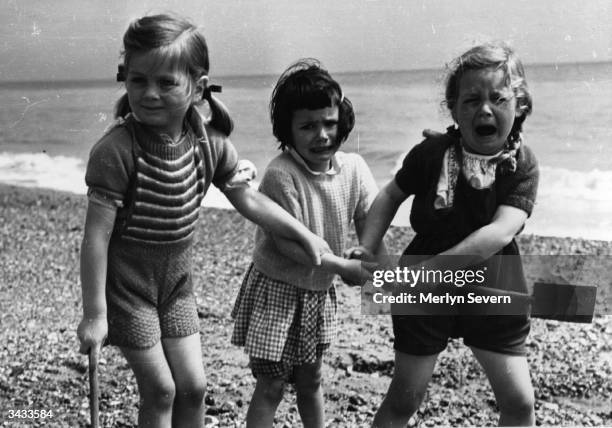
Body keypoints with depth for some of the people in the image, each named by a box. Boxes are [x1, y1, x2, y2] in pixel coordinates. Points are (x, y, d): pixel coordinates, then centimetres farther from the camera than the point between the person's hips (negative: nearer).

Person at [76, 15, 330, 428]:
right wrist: (94, 314, -21)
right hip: (126, 284, -5)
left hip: (176, 282, 5)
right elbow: (97, 236, -23)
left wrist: (306, 236, 6)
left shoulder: (210, 143, -10)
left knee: (194, 386, 9)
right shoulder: (116, 151, -26)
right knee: (160, 391, 1)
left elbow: (248, 199, 4)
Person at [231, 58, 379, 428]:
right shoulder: (280, 175, -24)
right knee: (272, 385, 1)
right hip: (278, 290, -5)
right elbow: (289, 244, -22)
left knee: (310, 379, 20)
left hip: (320, 292, 5)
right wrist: (344, 267, -20)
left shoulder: (354, 168, -8)